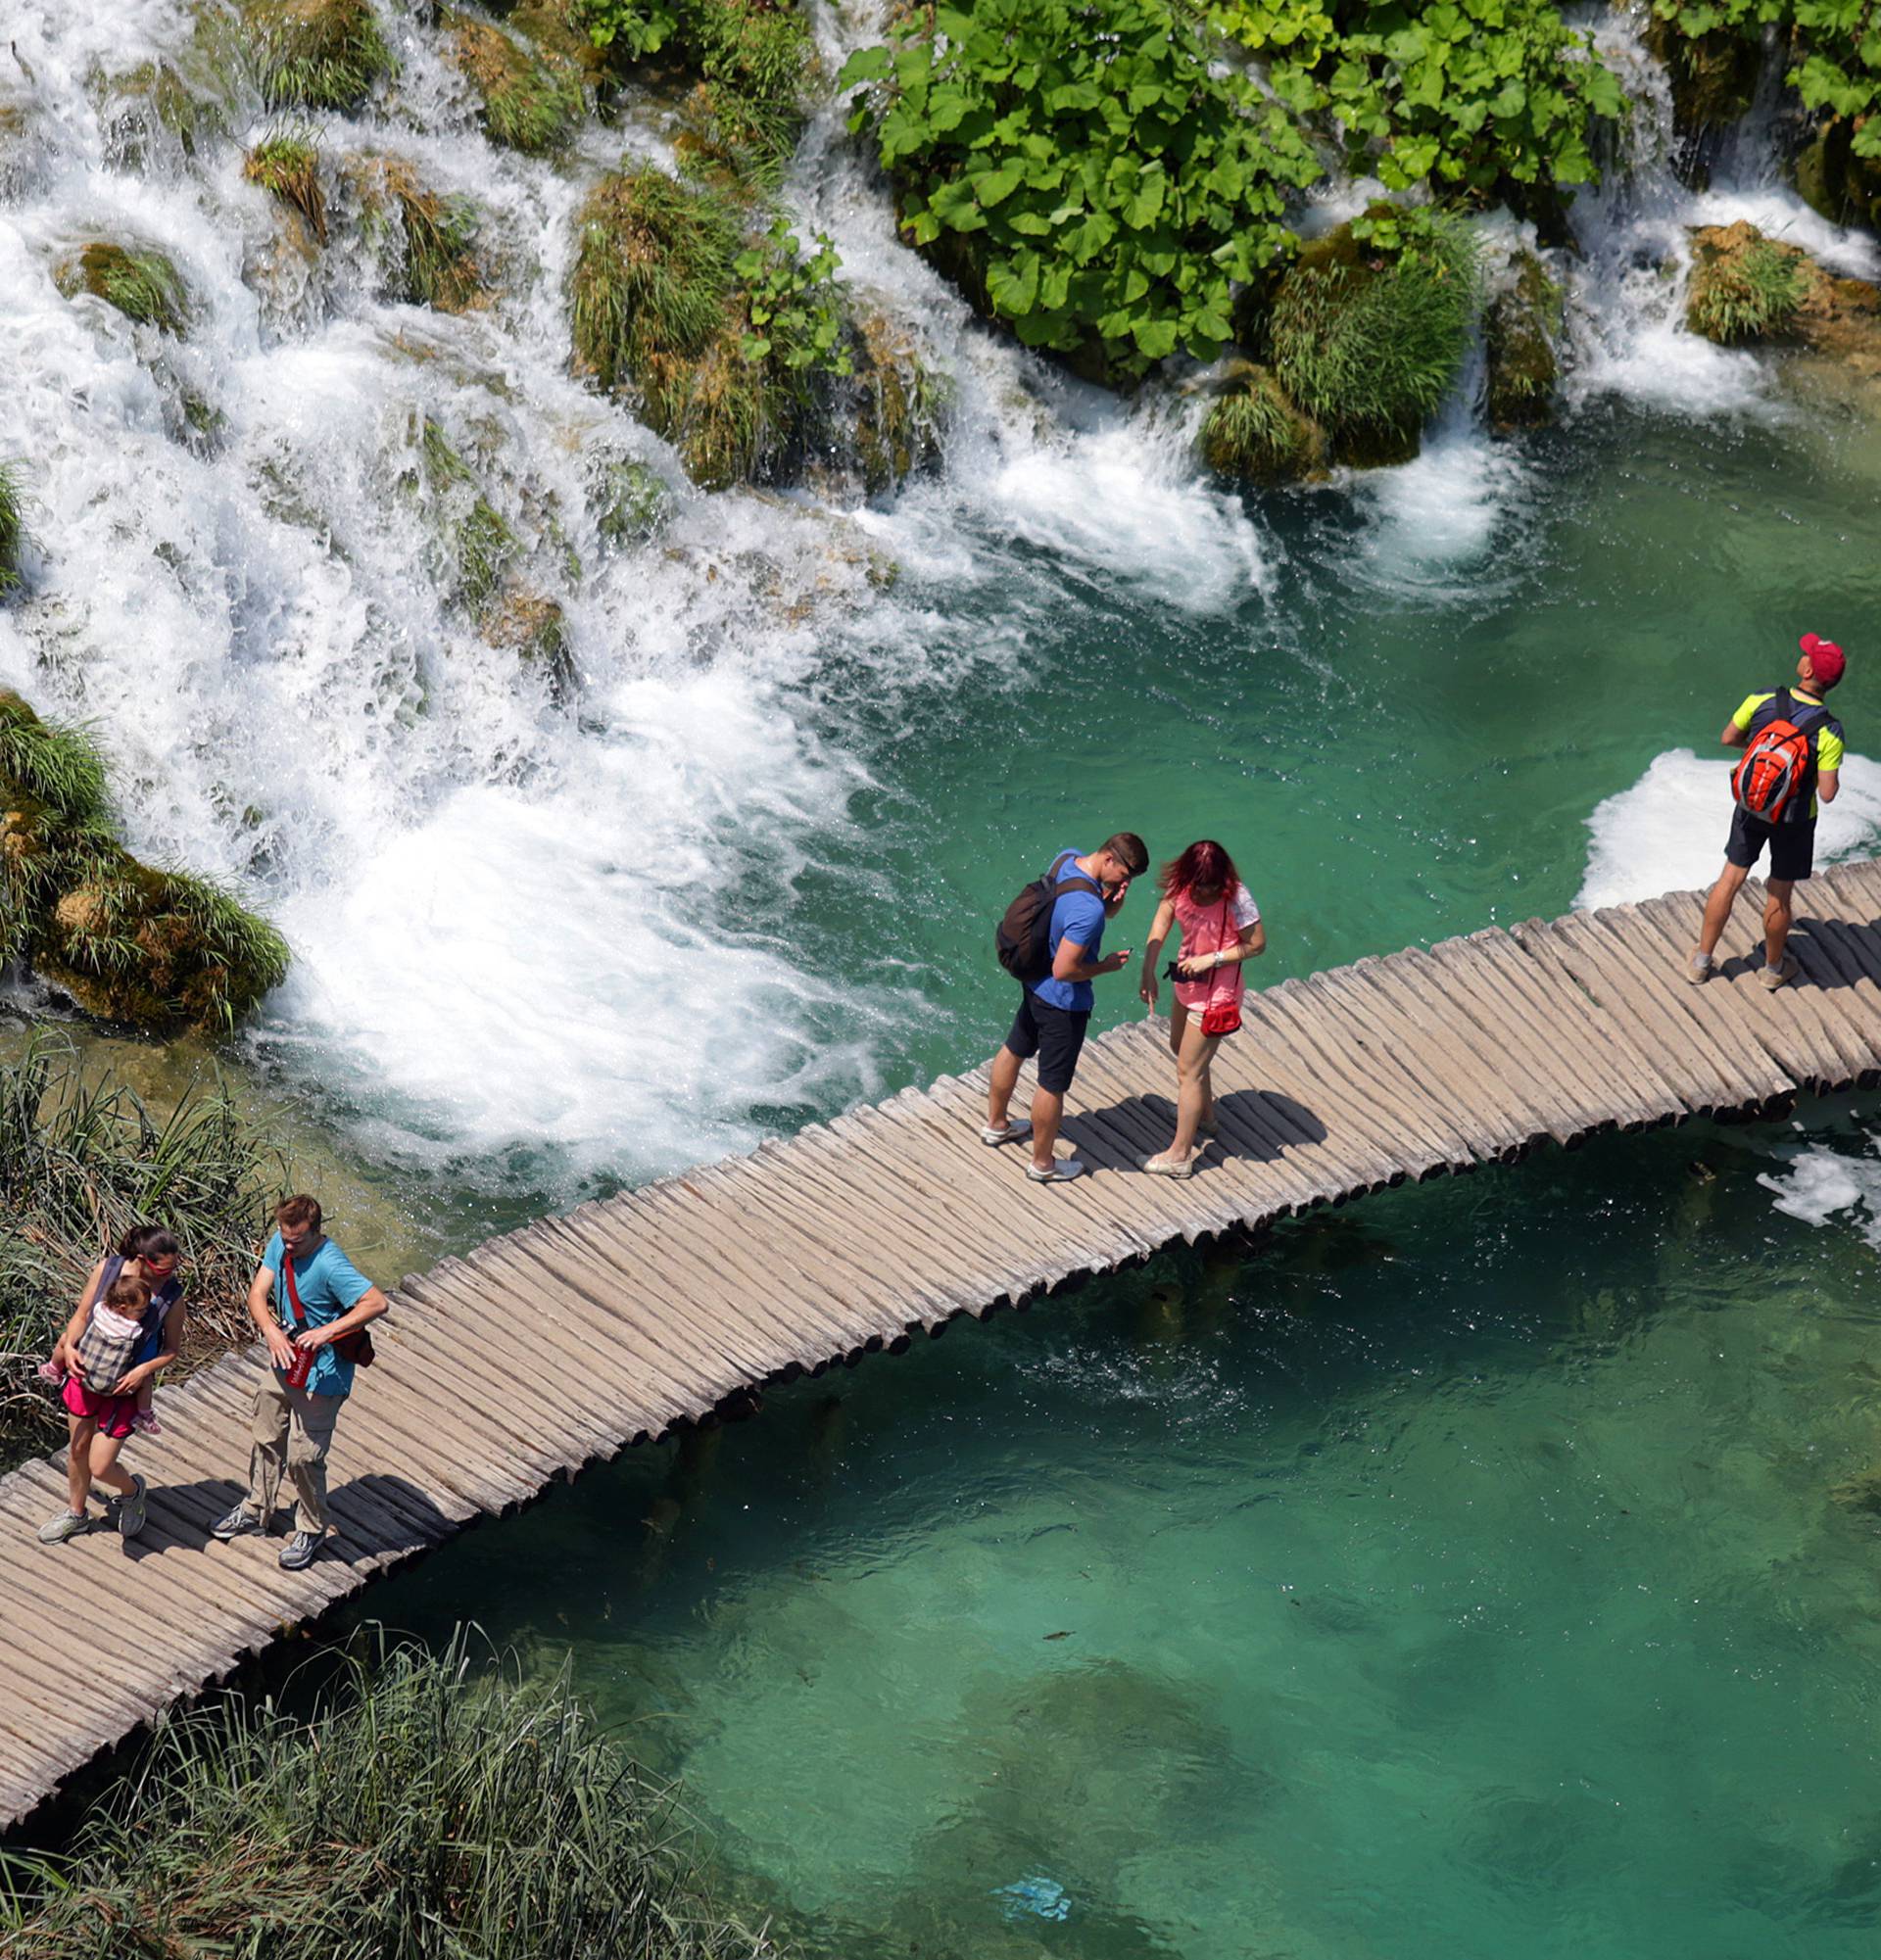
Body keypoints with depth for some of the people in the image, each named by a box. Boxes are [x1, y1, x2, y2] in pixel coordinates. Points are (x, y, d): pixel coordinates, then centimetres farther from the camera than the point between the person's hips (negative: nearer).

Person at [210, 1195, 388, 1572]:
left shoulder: (330, 1265, -29)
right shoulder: (280, 1244, -7)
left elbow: (377, 1303, -35)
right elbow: (257, 1294, -5)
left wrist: (327, 1331, -37)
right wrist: (272, 1332, -24)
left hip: (321, 1375, -8)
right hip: (284, 1363, 8)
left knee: (304, 1456, 2)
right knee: (267, 1439, 22)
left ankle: (311, 1531, 23)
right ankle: (257, 1510, 43)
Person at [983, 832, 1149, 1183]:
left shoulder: (1066, 859, -9)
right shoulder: (1088, 910, -36)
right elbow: (1064, 970, -32)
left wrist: (1114, 901, -16)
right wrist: (1107, 966, -17)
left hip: (1034, 981, 9)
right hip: (1063, 1001, -9)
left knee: (1015, 1050, 28)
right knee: (1053, 1084, 10)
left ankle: (996, 1125, 51)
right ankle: (1043, 1164, 28)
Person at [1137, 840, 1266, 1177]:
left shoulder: (1236, 899, -28)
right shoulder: (1179, 885, -12)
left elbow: (1257, 945, -20)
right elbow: (1160, 927, -11)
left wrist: (1212, 959, -27)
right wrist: (1148, 973, -21)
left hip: (1217, 991, -8)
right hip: (1187, 981, 8)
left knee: (1188, 1071, 1)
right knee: (1180, 1049, 29)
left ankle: (1180, 1155, 14)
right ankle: (1205, 1116, 53)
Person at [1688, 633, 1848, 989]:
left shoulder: (1762, 701, -18)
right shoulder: (1829, 731, -25)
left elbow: (1728, 738, -3)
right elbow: (1827, 793, -22)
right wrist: (1832, 774, 0)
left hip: (1751, 806, 3)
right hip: (1794, 819, -3)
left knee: (1730, 880, 18)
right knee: (1779, 895, 16)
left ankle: (1702, 961, 28)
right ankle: (1773, 968, 36)